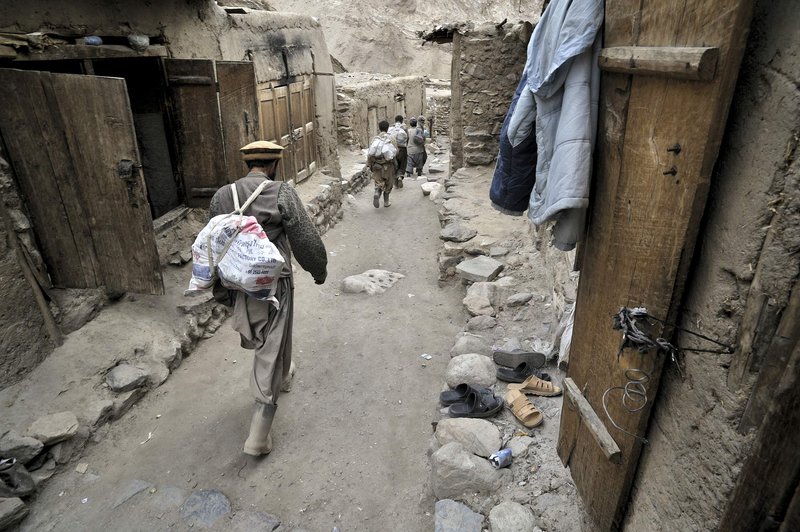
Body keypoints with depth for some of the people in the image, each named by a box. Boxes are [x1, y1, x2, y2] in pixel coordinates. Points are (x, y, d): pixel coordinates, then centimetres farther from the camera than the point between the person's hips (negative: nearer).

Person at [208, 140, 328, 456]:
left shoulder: (222, 196, 2)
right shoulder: (282, 193, -12)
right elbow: (306, 239, -11)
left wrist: (222, 292, 16)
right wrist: (318, 270, 7)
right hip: (273, 284, -5)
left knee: (260, 341, 27)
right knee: (271, 353, 3)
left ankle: (282, 373, 54)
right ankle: (258, 436, 7)